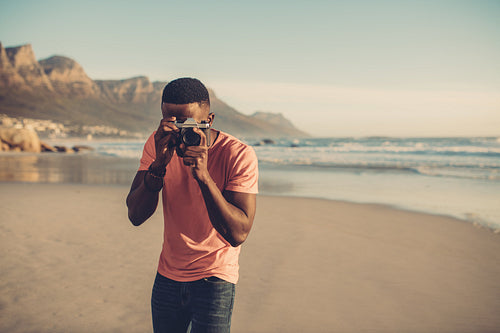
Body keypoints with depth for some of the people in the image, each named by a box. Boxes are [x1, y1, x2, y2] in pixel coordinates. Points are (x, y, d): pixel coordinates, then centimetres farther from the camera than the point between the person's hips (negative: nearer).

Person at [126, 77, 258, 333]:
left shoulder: (239, 155, -20)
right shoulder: (158, 143, -7)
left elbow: (238, 234, -26)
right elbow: (136, 216, -13)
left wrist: (203, 176, -36)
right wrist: (158, 165, -29)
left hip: (215, 278, -4)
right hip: (167, 275, 4)